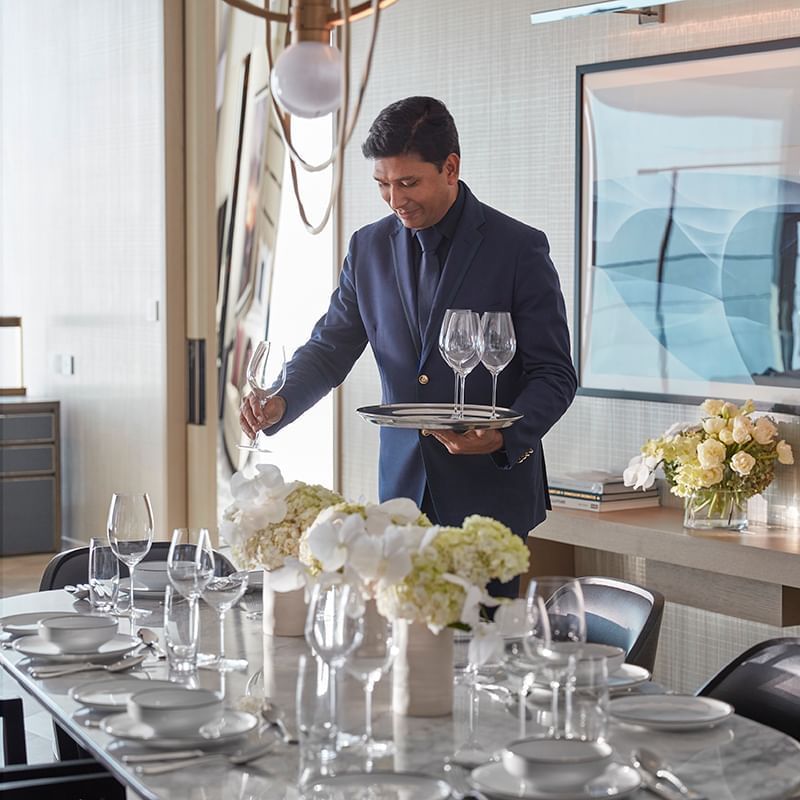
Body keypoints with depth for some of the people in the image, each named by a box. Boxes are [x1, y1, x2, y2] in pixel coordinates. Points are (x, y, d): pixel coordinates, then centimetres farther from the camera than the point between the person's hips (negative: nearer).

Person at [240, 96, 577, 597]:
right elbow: (331, 348, 11)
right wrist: (281, 401, -9)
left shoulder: (519, 248, -6)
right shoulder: (370, 247, 7)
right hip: (403, 487, 4)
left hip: (490, 489, -4)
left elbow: (554, 375, -4)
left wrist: (506, 437, -23)